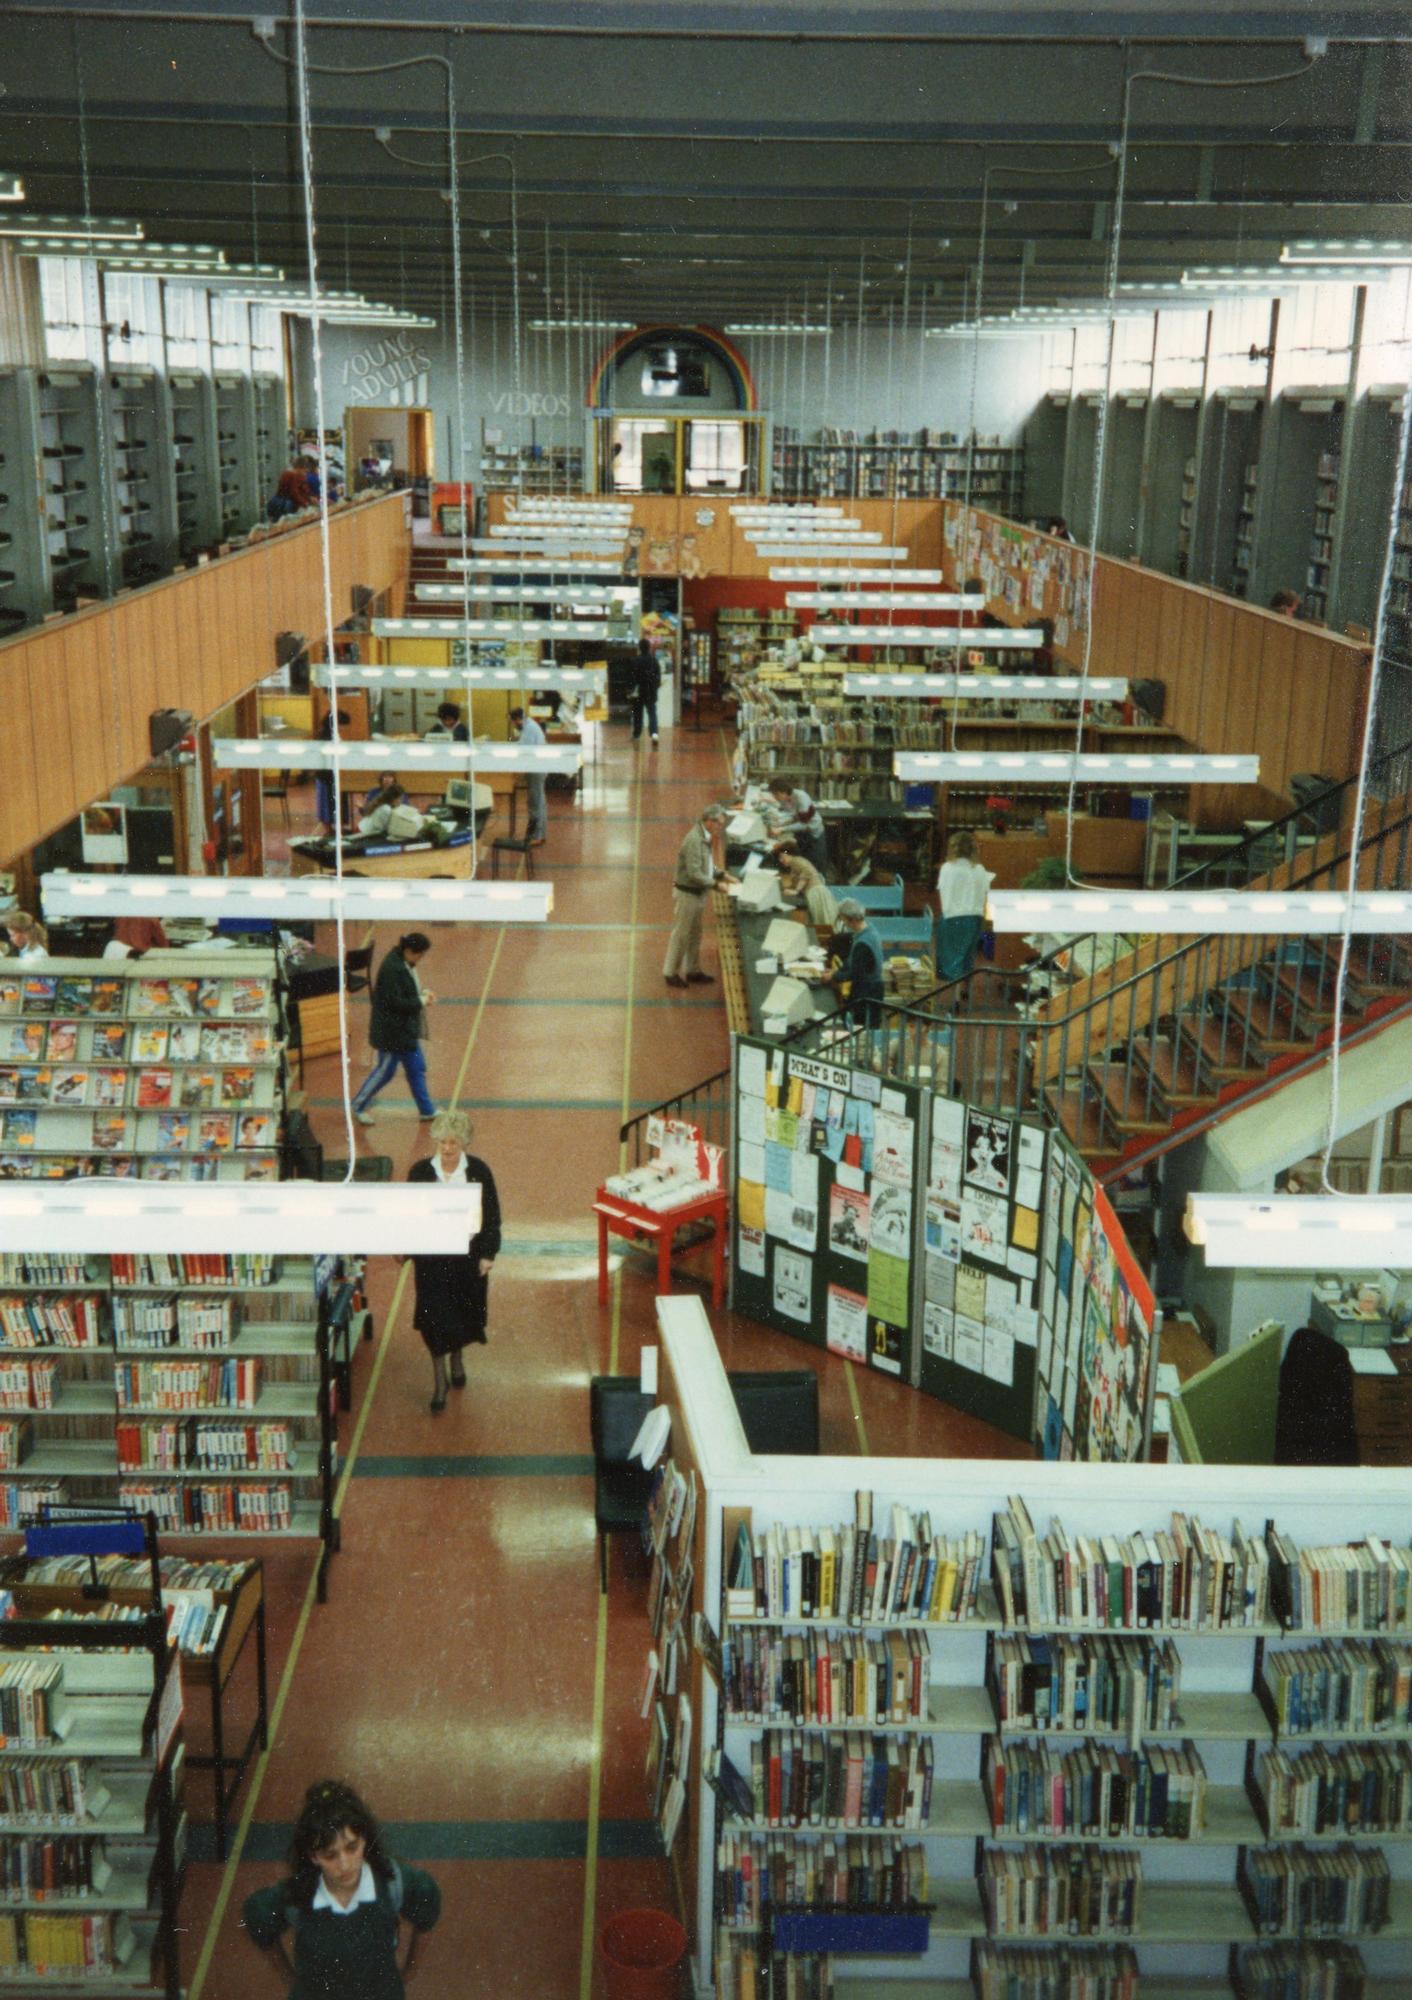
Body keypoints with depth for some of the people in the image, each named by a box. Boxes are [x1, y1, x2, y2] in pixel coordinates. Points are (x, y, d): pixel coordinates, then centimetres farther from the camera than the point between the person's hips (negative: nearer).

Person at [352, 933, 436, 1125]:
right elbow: (395, 1003, -28)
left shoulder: (404, 964, 3)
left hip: (406, 1029, 10)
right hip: (391, 1032, -10)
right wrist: (421, 1002, -18)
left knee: (417, 1069, 16)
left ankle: (427, 1111, 27)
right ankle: (358, 1106, 22)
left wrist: (422, 992, -1)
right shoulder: (393, 969, -27)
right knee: (385, 1070, 5)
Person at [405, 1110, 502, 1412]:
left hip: (468, 1254, 1)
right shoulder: (420, 1171, -6)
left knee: (464, 1312, 14)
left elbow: (492, 1217, 0)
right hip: (432, 1255, -1)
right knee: (434, 1316, -2)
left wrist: (487, 1254, -4)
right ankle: (439, 1380, 10)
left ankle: (457, 1357, 43)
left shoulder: (478, 1171, -6)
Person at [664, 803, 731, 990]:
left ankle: (693, 971, 30)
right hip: (687, 894, -9)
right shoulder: (694, 840, -26)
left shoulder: (704, 837, 4)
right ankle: (670, 973, 14)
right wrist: (715, 884, -23)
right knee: (681, 934, 2)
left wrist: (721, 874, 5)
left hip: (697, 893, 9)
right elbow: (694, 873, -28)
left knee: (694, 934, 18)